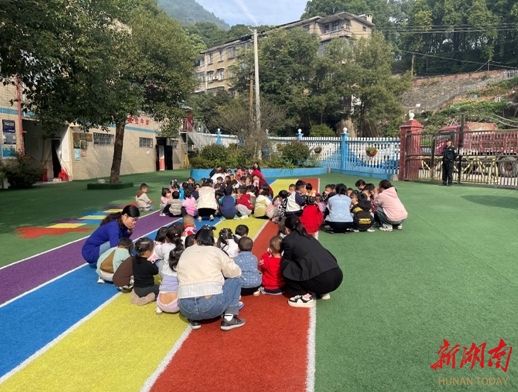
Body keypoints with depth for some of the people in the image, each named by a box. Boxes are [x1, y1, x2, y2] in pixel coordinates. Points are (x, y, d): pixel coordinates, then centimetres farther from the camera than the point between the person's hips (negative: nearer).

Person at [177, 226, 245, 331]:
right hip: (212, 305, -4)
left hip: (186, 309, 4)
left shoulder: (185, 253, 18)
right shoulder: (215, 251, 8)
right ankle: (229, 318, 11)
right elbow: (236, 272, 12)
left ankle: (194, 320, 18)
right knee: (235, 279, 21)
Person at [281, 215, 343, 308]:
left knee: (287, 267, 9)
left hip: (322, 280, -7)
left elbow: (286, 262, 17)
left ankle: (306, 297, 5)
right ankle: (323, 292, 22)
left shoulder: (288, 240, 5)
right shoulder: (308, 237, 26)